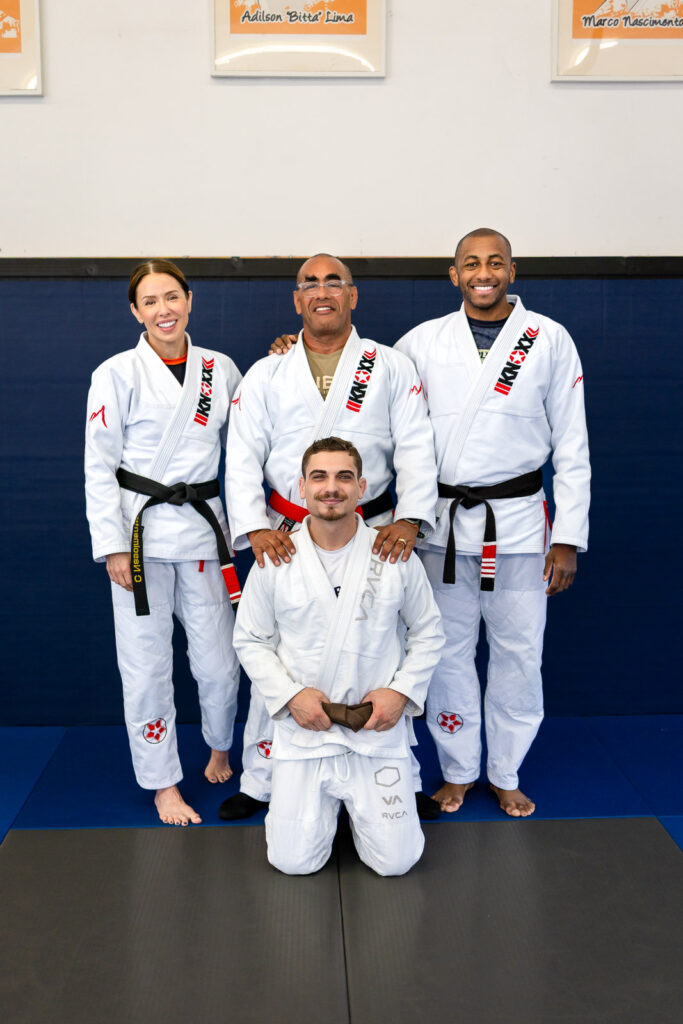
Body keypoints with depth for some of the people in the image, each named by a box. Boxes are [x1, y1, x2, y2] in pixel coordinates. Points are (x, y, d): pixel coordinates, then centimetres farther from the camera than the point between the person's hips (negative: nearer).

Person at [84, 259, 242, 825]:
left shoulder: (221, 369, 6)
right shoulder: (117, 374, -3)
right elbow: (99, 466, -4)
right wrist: (112, 545, -8)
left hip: (203, 525, 3)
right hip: (140, 527, -2)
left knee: (218, 660, 7)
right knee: (147, 663, 5)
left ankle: (220, 748, 37)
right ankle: (163, 783, 23)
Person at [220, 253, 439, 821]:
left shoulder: (392, 368, 4)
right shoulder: (265, 375, 6)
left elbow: (416, 448, -5)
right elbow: (243, 458, 0)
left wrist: (409, 519, -21)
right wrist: (255, 528, -15)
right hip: (287, 539, 1)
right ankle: (260, 783, 25)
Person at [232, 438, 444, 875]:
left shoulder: (396, 557, -5)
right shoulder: (275, 561, -5)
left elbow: (429, 632, 7)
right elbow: (250, 640, 4)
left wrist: (402, 691, -7)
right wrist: (290, 695, -10)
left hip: (378, 729, 0)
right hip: (302, 730, 0)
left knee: (395, 861, 0)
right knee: (294, 862, 0)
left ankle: (363, 801, 32)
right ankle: (324, 804, 32)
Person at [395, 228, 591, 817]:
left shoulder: (550, 341, -1)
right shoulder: (425, 340, 3)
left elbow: (572, 446, 0)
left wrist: (569, 537, -3)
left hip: (518, 521, -1)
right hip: (442, 521, 1)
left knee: (518, 653, 7)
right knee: (448, 651, 10)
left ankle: (507, 774, 29)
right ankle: (458, 771, 30)